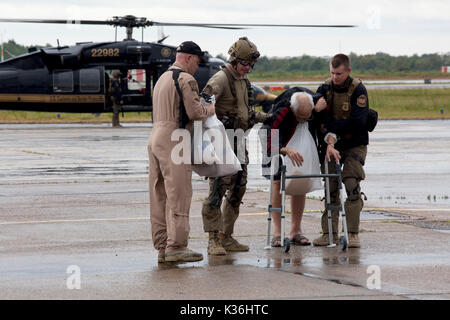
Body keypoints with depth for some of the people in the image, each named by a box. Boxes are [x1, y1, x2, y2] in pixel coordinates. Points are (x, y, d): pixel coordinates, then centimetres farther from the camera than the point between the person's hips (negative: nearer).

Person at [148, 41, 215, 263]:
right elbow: (194, 112, -15)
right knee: (178, 195, -8)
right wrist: (211, 109, 4)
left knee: (159, 196, 8)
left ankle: (162, 247, 10)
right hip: (173, 140, -9)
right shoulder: (186, 79, -8)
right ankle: (176, 247, -11)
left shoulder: (162, 78, 21)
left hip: (156, 139, 9)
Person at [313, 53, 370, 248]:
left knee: (352, 187, -12)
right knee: (330, 188, 0)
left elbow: (357, 122, -22)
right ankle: (329, 234, 4)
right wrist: (329, 143, -28)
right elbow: (323, 121, -12)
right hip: (331, 144, 3)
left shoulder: (358, 90, -12)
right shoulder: (325, 89, -2)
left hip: (354, 144, -3)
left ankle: (353, 234, -9)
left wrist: (331, 125, -20)